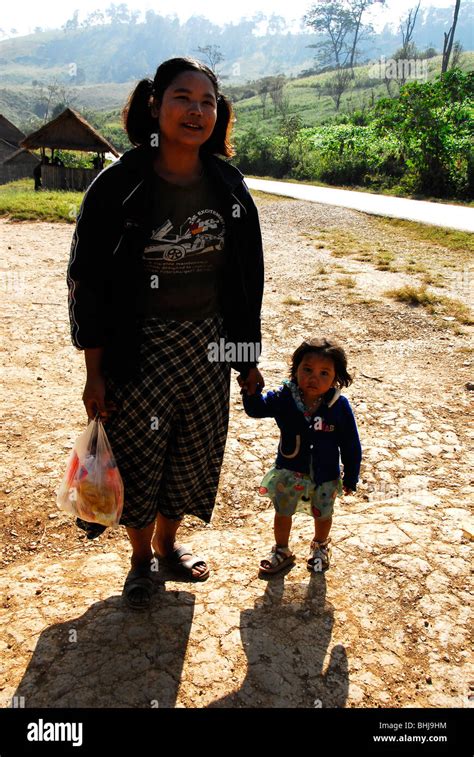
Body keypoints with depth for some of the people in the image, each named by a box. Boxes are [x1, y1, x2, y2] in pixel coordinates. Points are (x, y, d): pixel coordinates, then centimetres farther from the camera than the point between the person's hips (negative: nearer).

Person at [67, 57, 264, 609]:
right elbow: (87, 281, -8)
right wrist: (95, 374, -9)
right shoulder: (118, 186, -11)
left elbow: (246, 279, 6)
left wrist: (247, 358, 7)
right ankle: (141, 558, 37)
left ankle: (167, 542, 44)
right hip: (138, 350, -3)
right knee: (138, 458, 10)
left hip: (208, 345, 4)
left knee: (195, 452, 16)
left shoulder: (229, 188, 0)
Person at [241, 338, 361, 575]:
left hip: (325, 475, 0)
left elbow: (351, 445, -10)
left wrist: (351, 478, -4)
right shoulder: (283, 398, -17)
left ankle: (320, 547, 53)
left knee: (323, 515, 23)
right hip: (289, 471, 1)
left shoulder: (339, 406, -19)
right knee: (282, 513, 18)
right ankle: (281, 551, 45)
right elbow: (256, 408, -12)